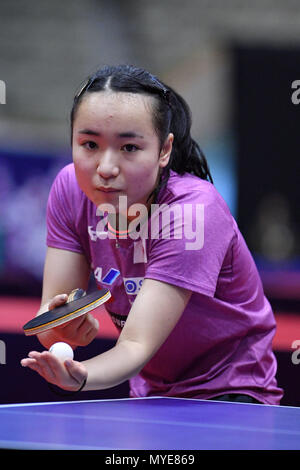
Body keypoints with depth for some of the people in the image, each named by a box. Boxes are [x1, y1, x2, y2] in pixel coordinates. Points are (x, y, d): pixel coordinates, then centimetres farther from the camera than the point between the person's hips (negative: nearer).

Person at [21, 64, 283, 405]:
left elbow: (136, 346, -32)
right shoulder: (71, 189, -10)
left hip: (227, 394, -7)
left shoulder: (192, 211, -26)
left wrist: (79, 377, -53)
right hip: (150, 394, 7)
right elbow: (49, 320, -11)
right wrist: (59, 329, -35)